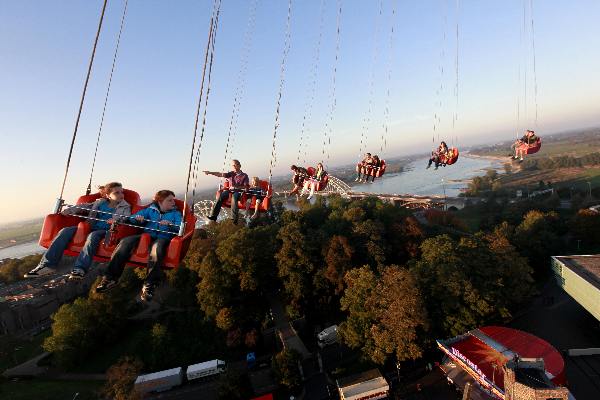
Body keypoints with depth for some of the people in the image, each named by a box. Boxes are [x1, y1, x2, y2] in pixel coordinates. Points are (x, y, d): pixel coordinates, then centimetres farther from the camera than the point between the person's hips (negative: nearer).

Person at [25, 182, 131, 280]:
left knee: (93, 236, -36)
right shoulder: (100, 202, 20)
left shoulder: (125, 206, 7)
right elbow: (84, 206, 18)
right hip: (91, 227, 5)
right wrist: (69, 210, -1)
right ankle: (46, 264, -18)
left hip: (106, 231, -5)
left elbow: (127, 217, -11)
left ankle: (79, 269, -43)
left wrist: (116, 219, -32)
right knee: (65, 231, -16)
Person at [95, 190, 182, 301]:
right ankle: (110, 278, -17)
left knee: (157, 248, -38)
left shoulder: (176, 213, 15)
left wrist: (169, 224, -22)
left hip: (163, 238, -3)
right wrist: (137, 218, -7)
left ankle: (149, 285, -33)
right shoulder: (150, 209, 21)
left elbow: (180, 228, -2)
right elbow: (132, 219, 16)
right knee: (125, 242, -24)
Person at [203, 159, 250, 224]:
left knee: (234, 196, -37)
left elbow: (246, 187, -3)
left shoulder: (244, 175, 3)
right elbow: (221, 174, -2)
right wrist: (210, 173, -16)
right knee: (221, 195, -25)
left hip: (239, 191, -4)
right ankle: (213, 216, -25)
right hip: (230, 190, 4)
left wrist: (235, 187, -12)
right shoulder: (231, 174, 11)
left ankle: (235, 219, -38)